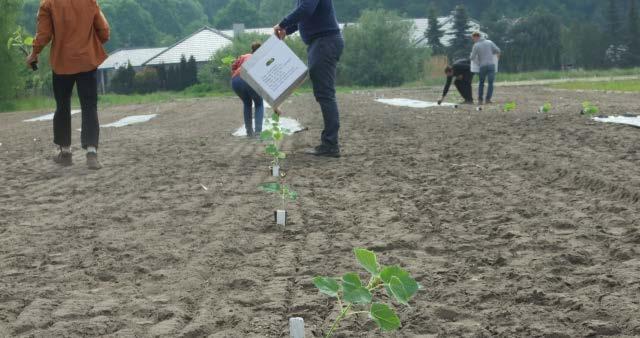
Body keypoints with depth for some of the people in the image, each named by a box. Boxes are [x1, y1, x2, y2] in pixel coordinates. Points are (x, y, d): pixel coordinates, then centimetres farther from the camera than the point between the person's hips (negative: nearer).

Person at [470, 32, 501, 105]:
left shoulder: (476, 45, -2)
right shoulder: (489, 42, 4)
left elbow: (472, 58, -3)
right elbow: (497, 50, 1)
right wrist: (497, 56, 21)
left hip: (482, 66, -1)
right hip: (491, 64, 1)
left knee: (481, 83, 14)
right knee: (491, 83, 2)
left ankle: (480, 99, 12)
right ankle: (488, 99, -5)